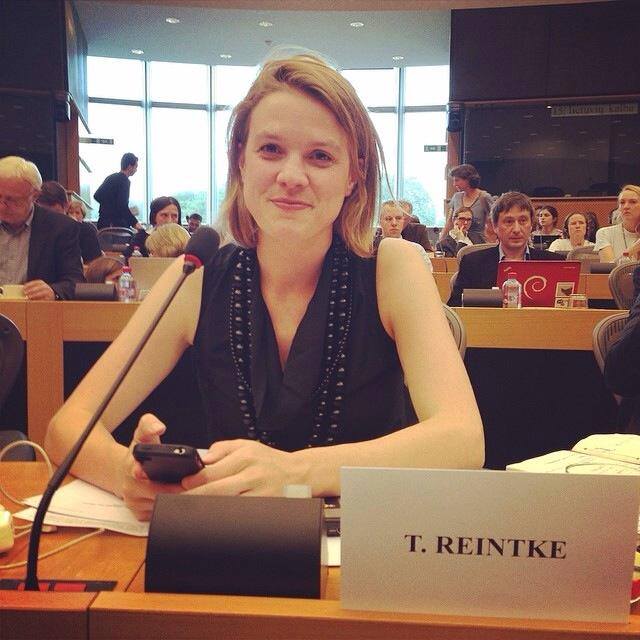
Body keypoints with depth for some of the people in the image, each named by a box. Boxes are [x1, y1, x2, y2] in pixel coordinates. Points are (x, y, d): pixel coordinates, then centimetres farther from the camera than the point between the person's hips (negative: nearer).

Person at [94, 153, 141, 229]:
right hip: (116, 224, -9)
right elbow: (123, 206, -21)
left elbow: (97, 196, 17)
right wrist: (134, 222, -20)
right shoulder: (124, 181, -12)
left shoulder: (111, 177, 13)